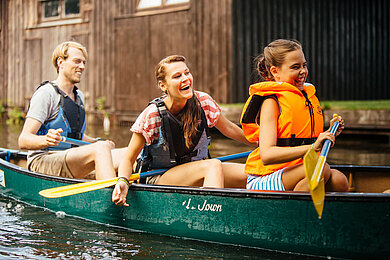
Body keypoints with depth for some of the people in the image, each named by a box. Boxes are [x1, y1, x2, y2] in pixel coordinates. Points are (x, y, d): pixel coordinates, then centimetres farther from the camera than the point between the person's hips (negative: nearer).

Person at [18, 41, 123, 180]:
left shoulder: (79, 96, 19)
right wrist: (46, 140, -36)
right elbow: (23, 140, -15)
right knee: (101, 149, -32)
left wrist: (97, 142, 12)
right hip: (42, 161, -8)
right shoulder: (46, 93, -7)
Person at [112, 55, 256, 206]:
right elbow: (128, 159, -12)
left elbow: (228, 129, 10)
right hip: (158, 179, -5)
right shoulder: (152, 115, -18)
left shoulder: (203, 102, -8)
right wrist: (123, 182, -31)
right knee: (214, 166, -33)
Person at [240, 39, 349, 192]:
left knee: (338, 180, -22)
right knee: (322, 169, -31)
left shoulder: (308, 96, 15)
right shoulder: (271, 102, -10)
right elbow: (267, 156, -23)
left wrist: (329, 133, 8)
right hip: (263, 182, -7)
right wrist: (312, 147, -32)